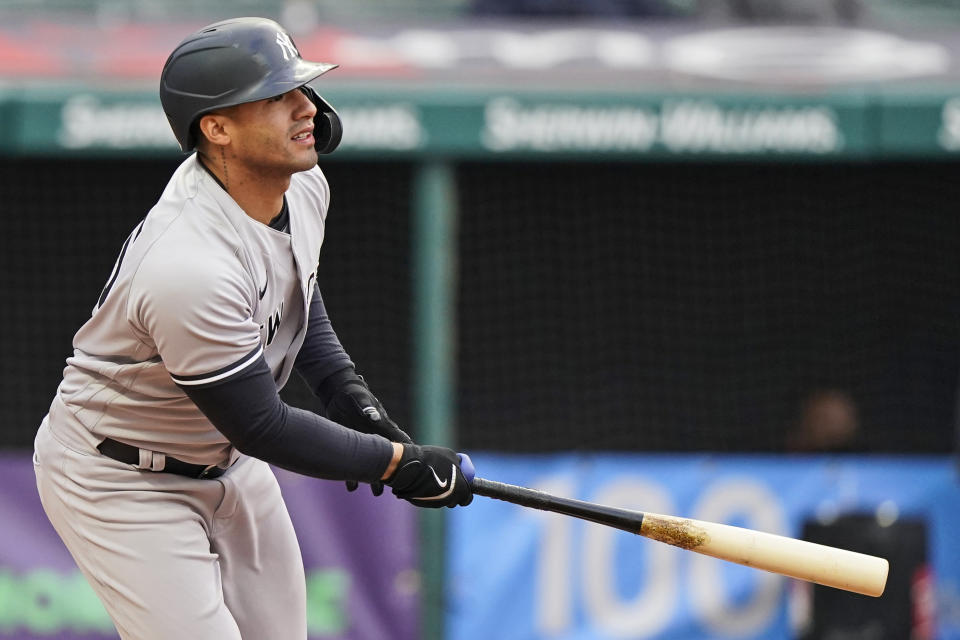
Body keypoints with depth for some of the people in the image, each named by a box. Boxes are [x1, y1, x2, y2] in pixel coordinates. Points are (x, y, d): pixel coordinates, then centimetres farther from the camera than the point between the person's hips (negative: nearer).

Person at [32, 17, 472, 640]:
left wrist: (345, 389, 2)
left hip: (225, 460, 9)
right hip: (122, 480, -9)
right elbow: (263, 429, -27)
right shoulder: (190, 268, -37)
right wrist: (396, 463, -18)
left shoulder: (302, 187, -9)